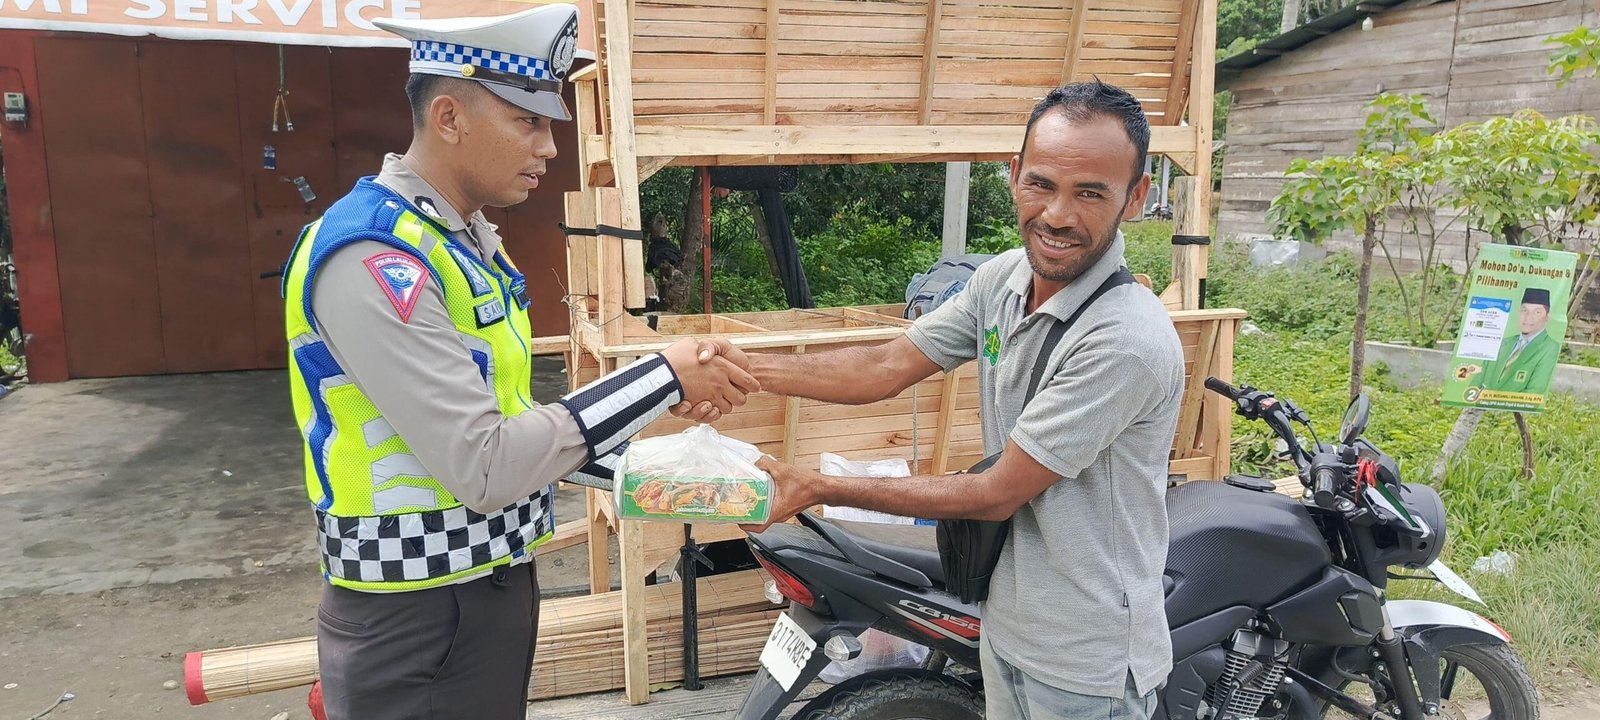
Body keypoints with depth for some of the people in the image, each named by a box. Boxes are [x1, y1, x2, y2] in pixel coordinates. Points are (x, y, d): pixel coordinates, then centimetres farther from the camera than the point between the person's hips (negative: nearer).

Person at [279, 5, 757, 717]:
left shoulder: (467, 241, 9)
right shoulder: (372, 259, -22)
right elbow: (484, 467, -27)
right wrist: (661, 378, -22)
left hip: (491, 588, 9)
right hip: (418, 619, -9)